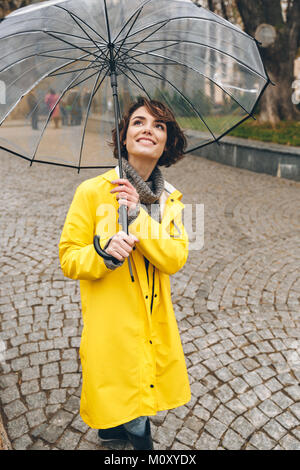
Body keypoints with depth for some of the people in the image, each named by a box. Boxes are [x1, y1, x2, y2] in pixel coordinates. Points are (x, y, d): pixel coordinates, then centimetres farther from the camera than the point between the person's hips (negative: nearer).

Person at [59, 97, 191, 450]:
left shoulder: (171, 200, 2)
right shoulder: (92, 192, -11)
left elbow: (176, 259, -11)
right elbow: (68, 258, -7)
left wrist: (138, 217, -23)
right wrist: (104, 253, -28)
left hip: (155, 321, 5)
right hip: (110, 323, -4)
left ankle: (111, 430, 52)